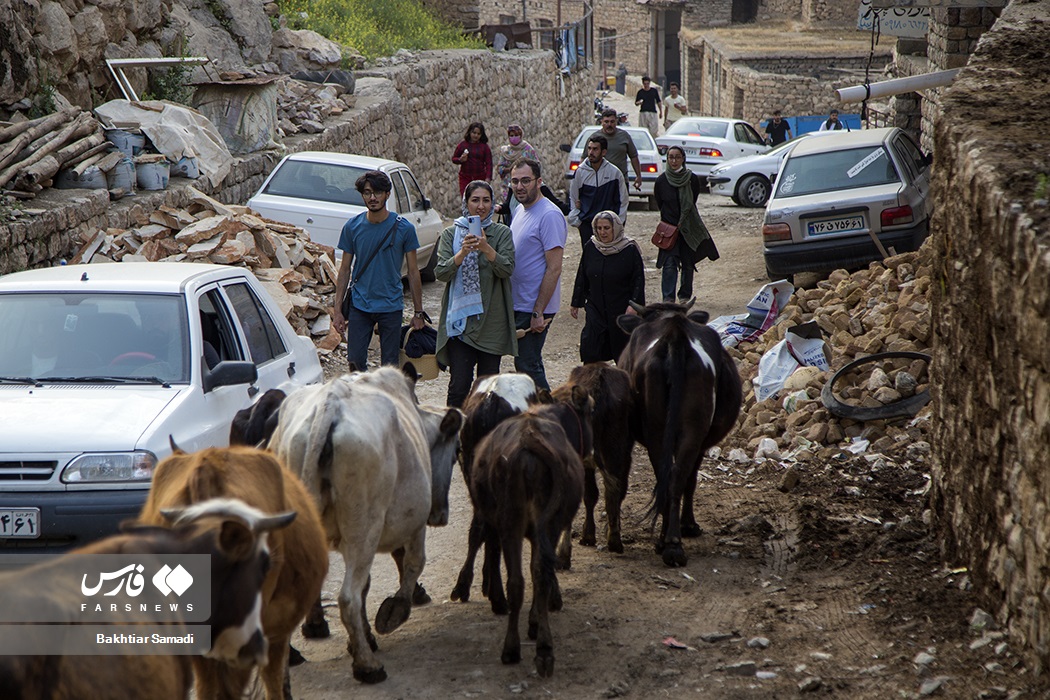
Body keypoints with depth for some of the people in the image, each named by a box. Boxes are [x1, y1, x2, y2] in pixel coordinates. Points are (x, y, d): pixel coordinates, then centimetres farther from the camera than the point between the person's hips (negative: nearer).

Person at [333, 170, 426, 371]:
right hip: (359, 306, 1)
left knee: (390, 365, 3)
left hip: (391, 307, -1)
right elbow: (345, 269, 7)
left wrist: (418, 312, 2)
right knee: (355, 360, -1)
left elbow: (413, 272, 2)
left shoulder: (403, 228, -4)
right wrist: (338, 309, 3)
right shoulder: (352, 227, 0)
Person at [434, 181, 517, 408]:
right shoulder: (451, 234, 7)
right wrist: (462, 253, -22)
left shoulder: (502, 233, 7)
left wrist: (486, 248, -24)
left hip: (491, 319, 1)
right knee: (459, 384, -8)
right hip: (460, 317, -1)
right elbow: (441, 272, -5)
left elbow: (507, 269, -8)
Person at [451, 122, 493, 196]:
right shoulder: (462, 145, 4)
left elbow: (488, 163, -2)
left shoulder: (484, 146, 2)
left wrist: (488, 178, -12)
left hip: (480, 178, 0)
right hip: (465, 177, 0)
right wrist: (460, 160, -12)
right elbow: (454, 158, 11)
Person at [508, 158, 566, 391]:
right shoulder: (521, 211, 13)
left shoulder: (549, 216, -16)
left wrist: (538, 312, -22)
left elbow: (554, 269, -20)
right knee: (525, 365, 13)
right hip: (517, 305, 9)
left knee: (527, 366, -8)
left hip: (534, 308, -9)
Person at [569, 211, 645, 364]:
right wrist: (576, 303, 13)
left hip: (621, 310, -3)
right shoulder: (590, 248, 2)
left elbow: (638, 280, -7)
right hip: (596, 309, 3)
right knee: (589, 351, -11)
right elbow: (582, 278, 11)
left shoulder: (630, 250, -9)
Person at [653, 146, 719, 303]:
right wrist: (668, 223, 4)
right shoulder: (661, 181, -3)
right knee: (670, 263, -11)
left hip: (688, 227, 1)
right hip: (669, 227, -1)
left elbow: (691, 204, 6)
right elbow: (660, 205, 6)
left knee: (688, 263, 7)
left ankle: (685, 296, 20)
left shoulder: (693, 179, -3)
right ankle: (668, 297, -12)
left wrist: (682, 222, 5)